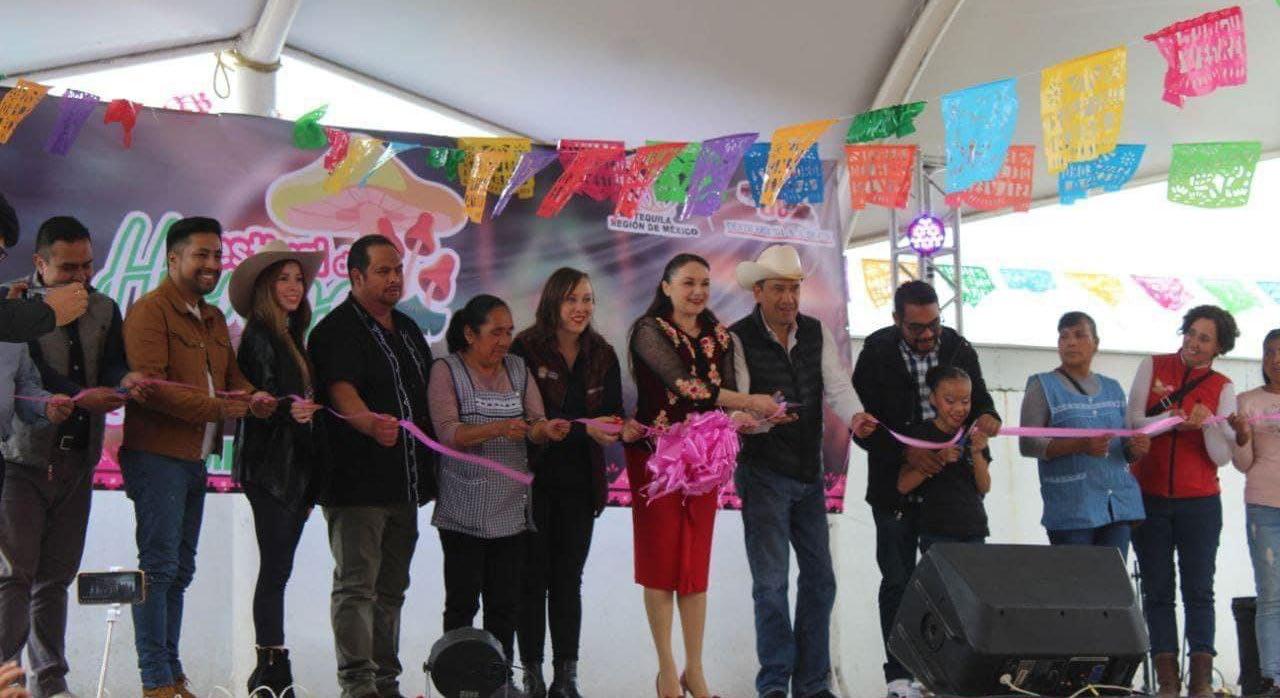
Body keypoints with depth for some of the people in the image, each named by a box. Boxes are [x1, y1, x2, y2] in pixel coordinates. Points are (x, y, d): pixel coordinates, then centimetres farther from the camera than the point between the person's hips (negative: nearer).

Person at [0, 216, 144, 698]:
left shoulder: (103, 310, 15)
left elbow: (113, 365, 5)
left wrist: (124, 382, -19)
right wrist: (78, 397, -25)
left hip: (77, 458, 5)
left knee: (56, 577, 7)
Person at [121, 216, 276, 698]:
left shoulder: (214, 319, 20)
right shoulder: (150, 311, -8)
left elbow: (231, 375, 23)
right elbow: (150, 385, -18)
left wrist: (252, 398, 0)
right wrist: (217, 408, -20)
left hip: (195, 458, 9)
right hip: (156, 455, -9)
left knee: (181, 569, 11)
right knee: (159, 564, -8)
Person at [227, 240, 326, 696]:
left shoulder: (292, 337, 18)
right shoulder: (259, 336, -7)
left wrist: (310, 479, 19)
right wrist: (289, 410, -37)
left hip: (295, 467, 8)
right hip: (269, 467, -8)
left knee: (277, 568, 8)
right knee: (276, 567, -8)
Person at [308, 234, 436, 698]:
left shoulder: (408, 329, 18)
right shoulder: (337, 329, -7)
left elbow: (428, 395, 25)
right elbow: (340, 390, -23)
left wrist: (432, 468, 18)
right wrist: (370, 422, -42)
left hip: (405, 482, 8)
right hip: (357, 482, -8)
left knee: (391, 587, 12)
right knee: (356, 584, -6)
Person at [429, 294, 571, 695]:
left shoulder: (517, 369, 10)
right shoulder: (447, 370, -4)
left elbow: (536, 423, 4)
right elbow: (448, 433, -14)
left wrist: (546, 430, -20)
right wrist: (498, 429, -29)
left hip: (511, 508, 4)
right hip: (464, 509, -4)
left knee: (506, 602, 7)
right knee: (463, 601, 2)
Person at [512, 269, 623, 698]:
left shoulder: (602, 356, 7)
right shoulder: (526, 350, -9)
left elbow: (613, 414, 6)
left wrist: (623, 428, -17)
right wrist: (585, 428, -24)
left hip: (580, 482, 4)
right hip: (535, 480, -4)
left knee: (569, 580, 8)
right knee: (533, 578, 2)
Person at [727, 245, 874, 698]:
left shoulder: (816, 333, 3)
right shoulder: (738, 339, -11)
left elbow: (836, 385, -9)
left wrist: (854, 417, -30)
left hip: (810, 473, 5)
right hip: (763, 473, -5)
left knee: (820, 580, 9)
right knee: (771, 582, -4)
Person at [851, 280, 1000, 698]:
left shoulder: (958, 348, 1)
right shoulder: (877, 353, -7)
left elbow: (979, 398, 10)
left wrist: (987, 416, -15)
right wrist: (906, 453, -22)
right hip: (896, 486, -2)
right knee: (897, 581, 1)